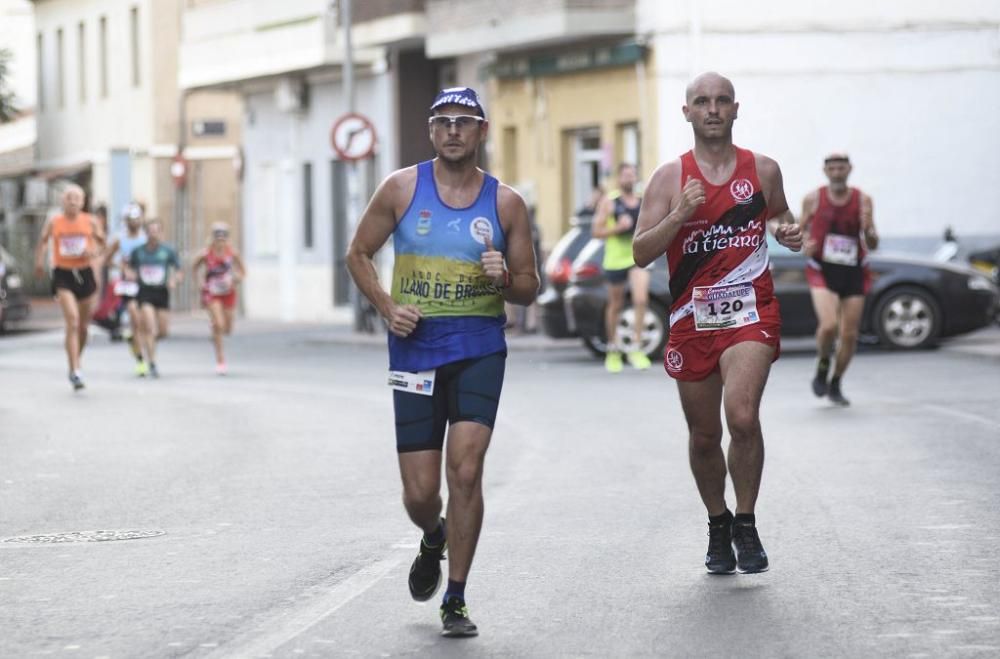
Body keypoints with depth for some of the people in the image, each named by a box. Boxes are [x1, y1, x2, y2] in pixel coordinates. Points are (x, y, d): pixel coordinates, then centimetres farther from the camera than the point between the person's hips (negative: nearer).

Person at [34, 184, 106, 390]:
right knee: (72, 323, -18)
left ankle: (75, 366, 34)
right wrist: (39, 261, -1)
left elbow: (101, 243, 12)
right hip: (63, 275, -3)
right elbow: (42, 242, 13)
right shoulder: (53, 222, -1)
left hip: (85, 274, 3)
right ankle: (75, 371, -21)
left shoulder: (90, 222, 1)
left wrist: (95, 252, -9)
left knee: (83, 326, 11)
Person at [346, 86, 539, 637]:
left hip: (480, 349, 0)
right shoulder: (402, 188, 1)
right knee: (420, 492, 1)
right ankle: (433, 540, 39)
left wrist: (505, 279, -14)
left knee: (465, 470, -15)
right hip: (415, 350, 0)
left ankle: (456, 599, -1)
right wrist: (386, 307, -6)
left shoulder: (505, 203, 3)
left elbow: (528, 290, 9)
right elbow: (359, 254, 10)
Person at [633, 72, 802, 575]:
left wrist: (790, 233, 1)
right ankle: (717, 526, 32)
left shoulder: (763, 170, 5)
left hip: (750, 311, -1)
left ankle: (746, 524, -4)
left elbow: (779, 216, 24)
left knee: (742, 417, -22)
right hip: (692, 319, 1)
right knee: (704, 436, 10)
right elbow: (640, 253, -5)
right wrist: (679, 215, -19)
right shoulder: (670, 178, 0)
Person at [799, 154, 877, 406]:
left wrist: (868, 230, -20)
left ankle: (835, 385, 26)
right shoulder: (813, 199, -1)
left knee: (850, 335, 4)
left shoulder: (862, 200, 1)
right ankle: (822, 367, 6)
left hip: (854, 272, 2)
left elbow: (873, 245, 3)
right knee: (828, 325, -24)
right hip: (823, 271, -2)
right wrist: (805, 244, -10)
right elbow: (800, 229, 12)